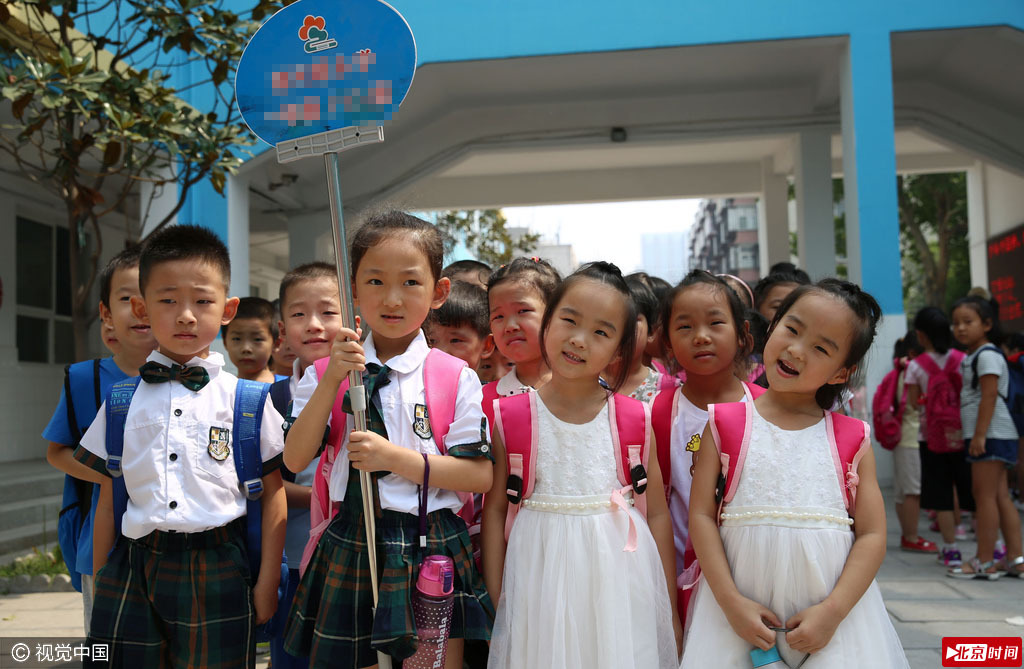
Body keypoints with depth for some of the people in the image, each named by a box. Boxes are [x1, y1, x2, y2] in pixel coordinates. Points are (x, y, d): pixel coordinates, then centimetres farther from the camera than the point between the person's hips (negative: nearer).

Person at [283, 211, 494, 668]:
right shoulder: (326, 373, 2)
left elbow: (480, 476, -9)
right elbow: (295, 460, -7)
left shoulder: (456, 379, -5)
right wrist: (333, 379, -17)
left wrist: (395, 457, -19)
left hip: (432, 555, -1)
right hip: (349, 549, 2)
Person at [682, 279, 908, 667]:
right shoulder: (726, 424, 1)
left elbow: (872, 535, -1)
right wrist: (732, 602, -12)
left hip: (831, 607, 1)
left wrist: (833, 611, -12)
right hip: (744, 606, 0)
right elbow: (702, 515, -3)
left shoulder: (852, 439, 3)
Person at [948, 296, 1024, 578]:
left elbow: (989, 397, -19)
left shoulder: (987, 355, -12)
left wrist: (980, 435, -22)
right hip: (993, 437, 10)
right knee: (1000, 496, 9)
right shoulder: (971, 356, 18)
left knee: (985, 495, -7)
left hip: (992, 434, -10)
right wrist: (975, 436, 19)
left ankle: (984, 562, -2)